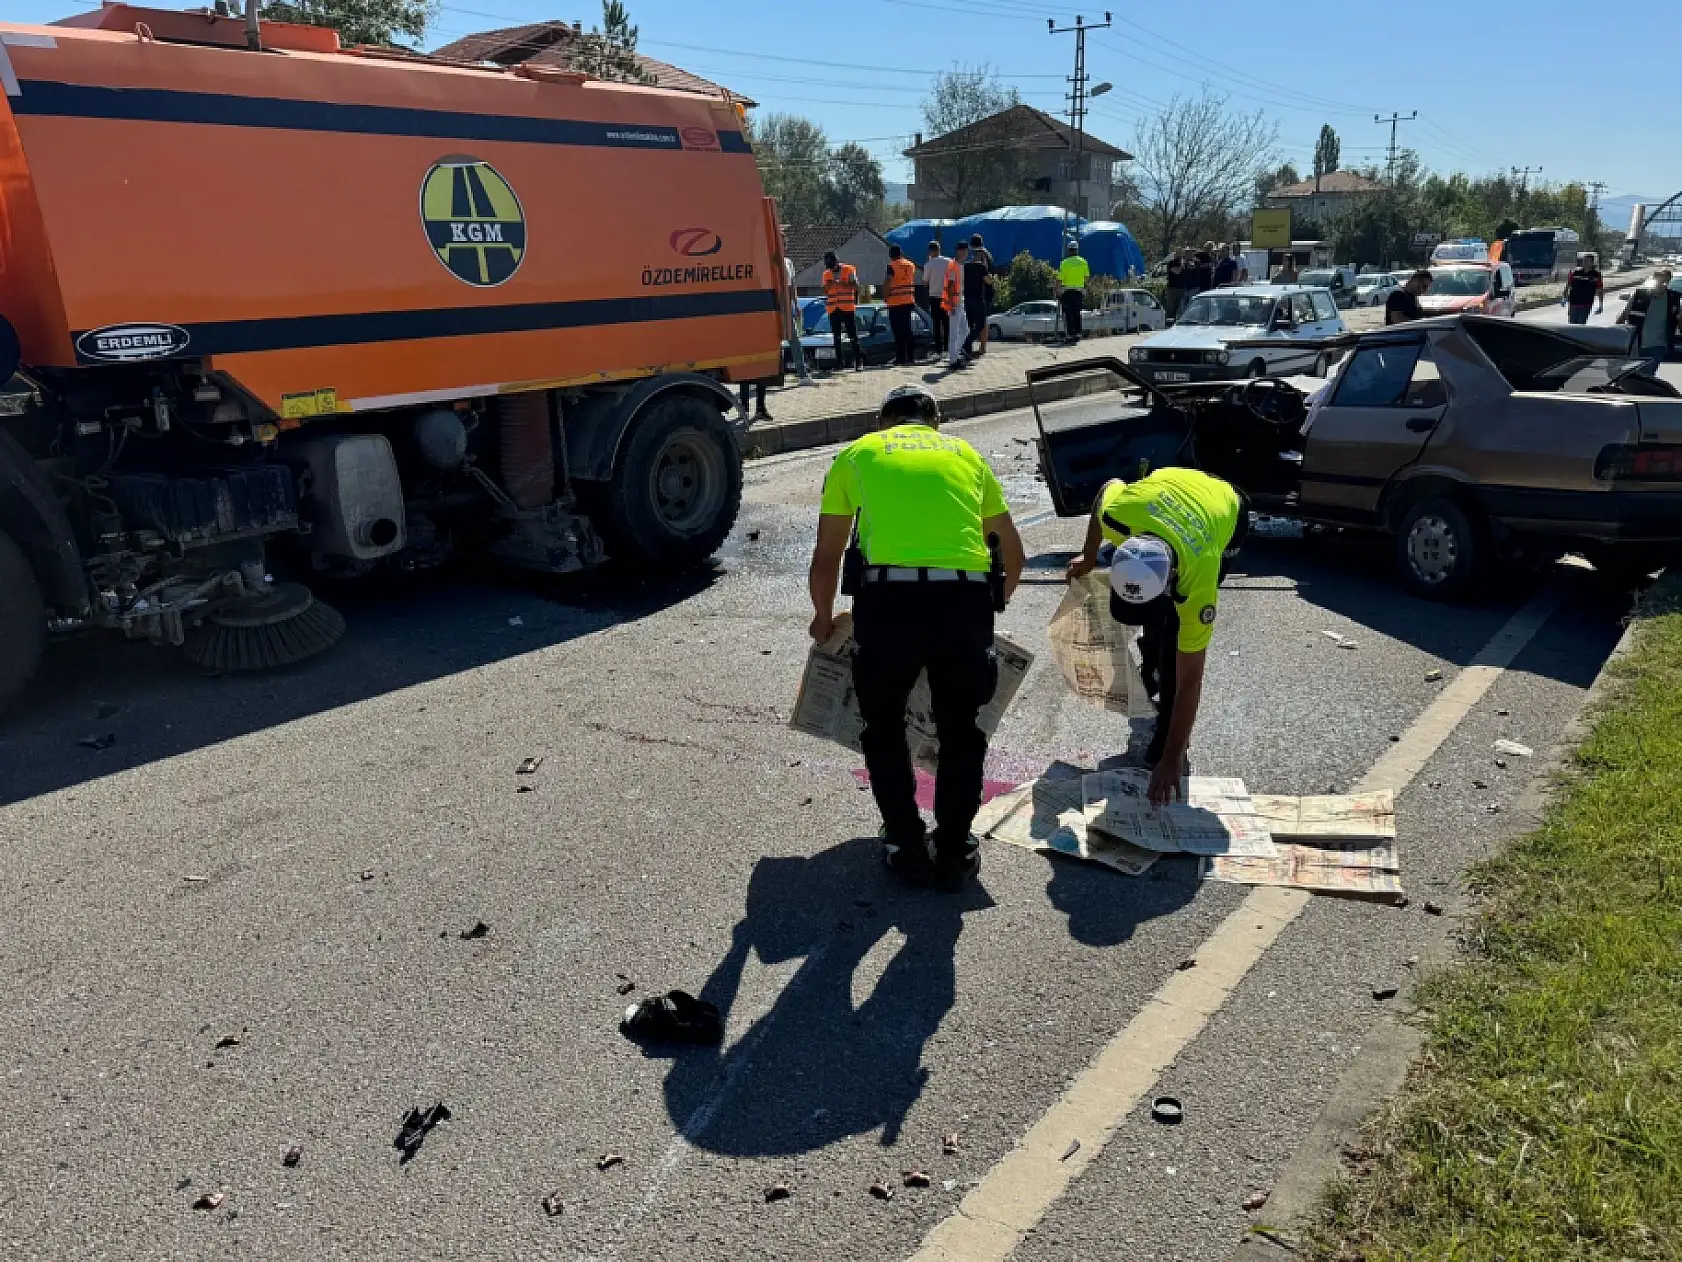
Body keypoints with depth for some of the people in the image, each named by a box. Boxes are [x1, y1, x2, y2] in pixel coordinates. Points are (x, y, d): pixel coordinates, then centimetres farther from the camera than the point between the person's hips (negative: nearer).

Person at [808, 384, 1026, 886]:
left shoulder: (857, 453, 22)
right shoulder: (965, 453, 27)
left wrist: (823, 619, 40)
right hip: (966, 599, 2)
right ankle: (954, 852, 26)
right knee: (961, 731, 21)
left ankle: (907, 847, 25)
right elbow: (1013, 554, 31)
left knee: (882, 728, 22)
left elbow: (826, 558, 23)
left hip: (889, 599, -1)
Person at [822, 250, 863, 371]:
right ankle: (839, 360, 13)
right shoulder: (826, 274, 12)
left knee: (853, 335, -6)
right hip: (833, 309, 4)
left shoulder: (849, 270, 0)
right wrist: (828, 286, -7)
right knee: (836, 336, 7)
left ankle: (858, 361, -6)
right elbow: (825, 292, 15)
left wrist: (840, 283, -18)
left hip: (848, 308, -4)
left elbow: (855, 286, -8)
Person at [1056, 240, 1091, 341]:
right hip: (1079, 291, 3)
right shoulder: (1083, 262, 4)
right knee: (1077, 314, 14)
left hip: (1067, 291, -3)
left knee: (1069, 314, 0)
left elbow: (1059, 280, -9)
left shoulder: (1064, 263, -6)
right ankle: (1078, 334, 12)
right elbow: (1087, 277, 8)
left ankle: (1071, 335, -6)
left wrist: (1058, 292, -2)